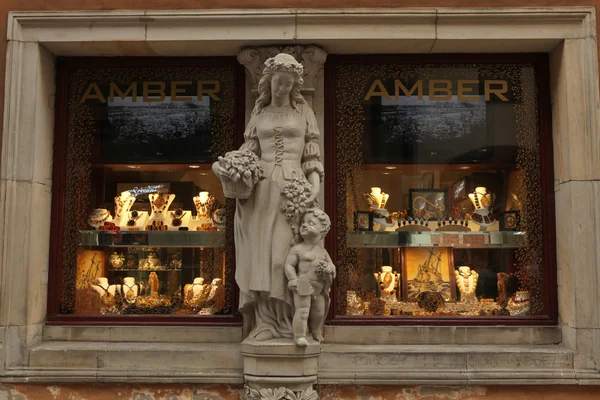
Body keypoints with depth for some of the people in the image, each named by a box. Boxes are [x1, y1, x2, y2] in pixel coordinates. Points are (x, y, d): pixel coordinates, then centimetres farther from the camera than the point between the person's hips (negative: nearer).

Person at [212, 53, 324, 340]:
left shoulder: (304, 111, 10)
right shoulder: (259, 114, 15)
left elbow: (312, 156, 5)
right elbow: (247, 153, 11)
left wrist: (316, 186, -10)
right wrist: (220, 165, -7)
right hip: (262, 189, 2)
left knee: (287, 254, -10)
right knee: (261, 254, -3)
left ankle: (287, 322, -2)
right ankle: (265, 323, 1)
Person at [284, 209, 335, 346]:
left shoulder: (322, 251, 9)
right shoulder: (297, 248, -6)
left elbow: (331, 265, 16)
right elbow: (289, 264, -8)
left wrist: (329, 268, -8)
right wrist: (293, 280, -19)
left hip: (320, 288, 5)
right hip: (304, 287, -5)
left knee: (319, 312, 16)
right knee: (302, 311, -12)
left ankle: (317, 334, 36)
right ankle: (299, 336, 0)